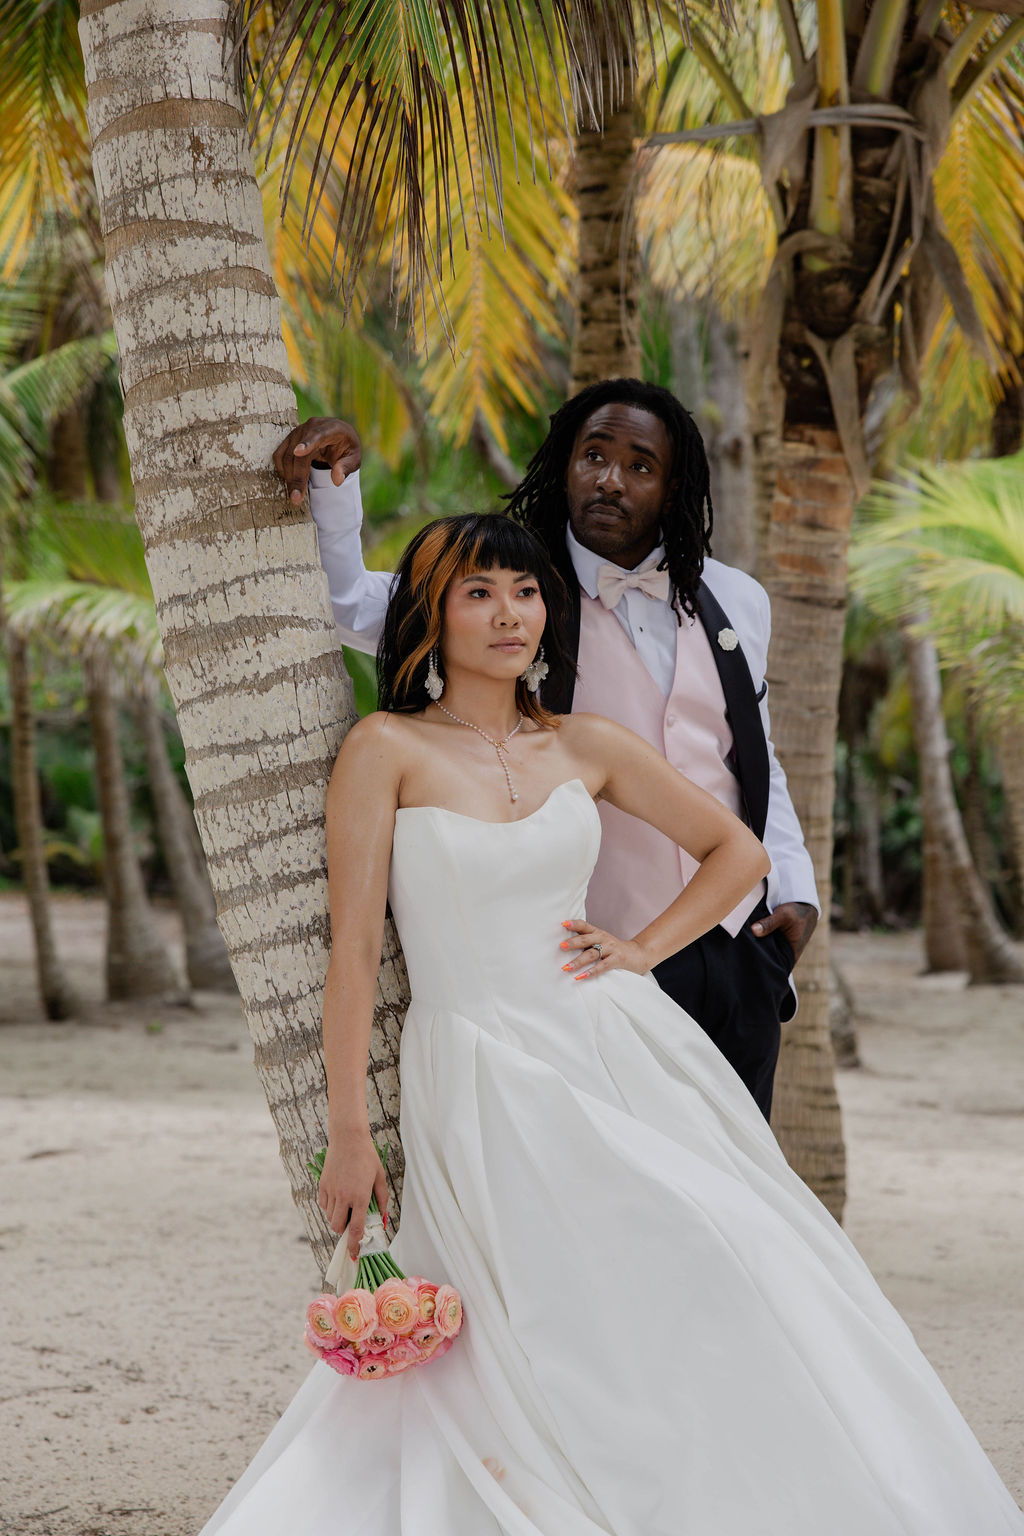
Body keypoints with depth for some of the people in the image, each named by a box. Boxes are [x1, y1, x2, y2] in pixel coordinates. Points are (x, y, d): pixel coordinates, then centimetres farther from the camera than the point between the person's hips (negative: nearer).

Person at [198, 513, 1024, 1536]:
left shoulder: (581, 747, 9)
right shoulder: (387, 748, -3)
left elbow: (738, 850, 19)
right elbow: (353, 949, -6)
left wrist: (644, 946, 6)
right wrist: (347, 1132, -10)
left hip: (616, 1047, 4)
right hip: (481, 1076, -4)